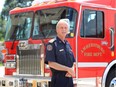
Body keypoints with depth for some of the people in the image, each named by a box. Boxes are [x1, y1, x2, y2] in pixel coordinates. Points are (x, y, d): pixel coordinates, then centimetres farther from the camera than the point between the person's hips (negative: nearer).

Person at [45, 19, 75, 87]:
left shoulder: (68, 44, 15)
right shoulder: (52, 44, -7)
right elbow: (51, 63, -15)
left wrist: (71, 72, -4)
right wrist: (68, 69, -14)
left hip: (69, 81, 7)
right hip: (58, 81, -7)